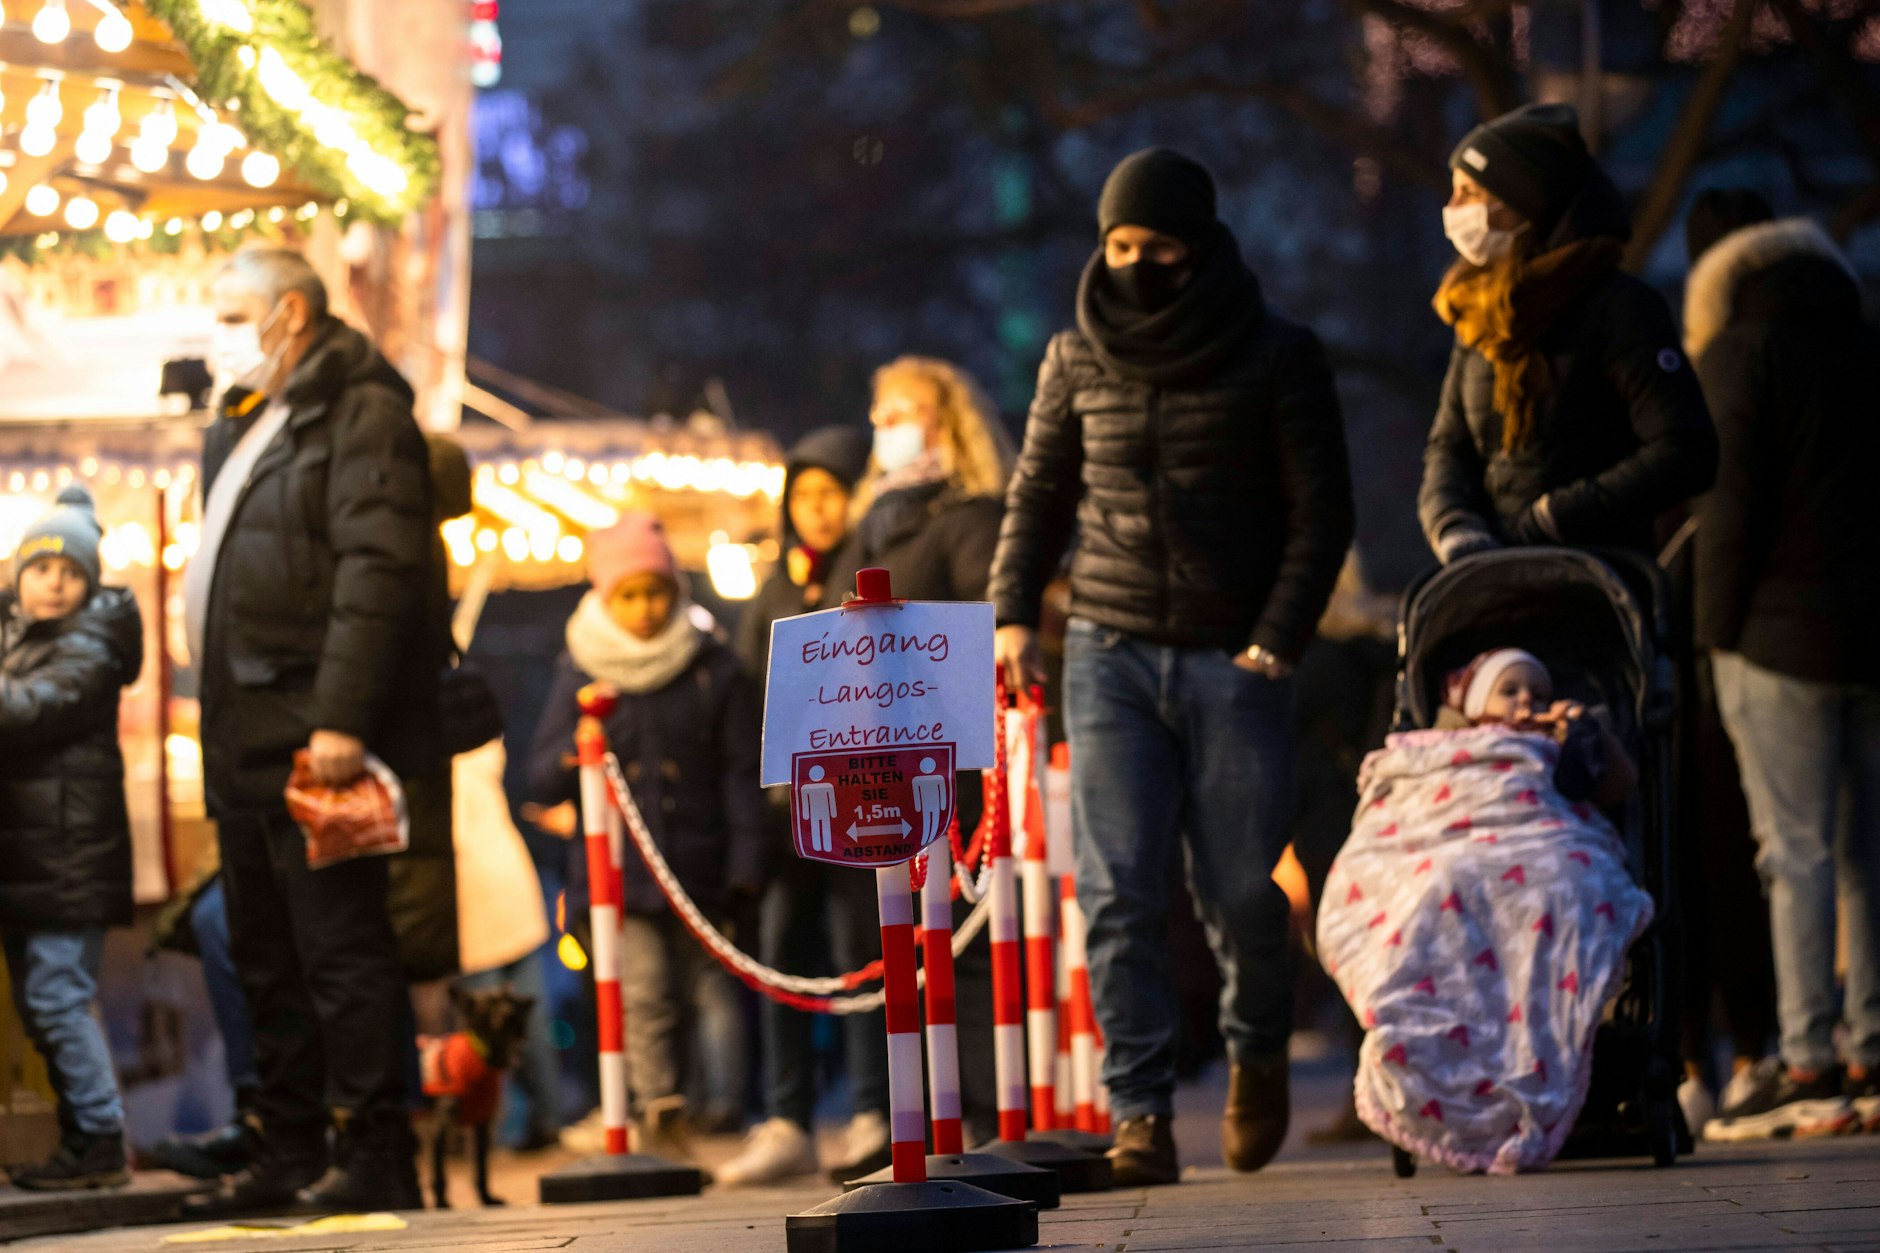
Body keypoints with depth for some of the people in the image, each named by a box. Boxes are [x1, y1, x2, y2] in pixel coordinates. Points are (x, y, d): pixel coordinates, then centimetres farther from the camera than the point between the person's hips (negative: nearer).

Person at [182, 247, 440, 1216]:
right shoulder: (245, 426, 20)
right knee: (265, 958, 12)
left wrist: (340, 719, -25)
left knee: (340, 947, -9)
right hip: (246, 738, 10)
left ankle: (372, 1157, -6)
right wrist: (220, 719, 15)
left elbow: (377, 572, -19)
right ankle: (288, 1155, 17)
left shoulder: (362, 415, -10)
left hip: (313, 739, -10)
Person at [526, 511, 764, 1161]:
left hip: (698, 868, 1)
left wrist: (745, 865, -2)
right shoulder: (580, 674, 5)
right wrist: (576, 749, -16)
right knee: (642, 994, -10)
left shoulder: (714, 670, 5)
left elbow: (741, 774, 7)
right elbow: (540, 783, 6)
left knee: (704, 982, 4)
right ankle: (661, 1118, -7)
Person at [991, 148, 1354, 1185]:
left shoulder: (1278, 358, 1)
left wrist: (1274, 644, -8)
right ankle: (1140, 1109, -3)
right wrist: (1013, 612, 4)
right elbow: (1039, 494, 18)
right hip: (1111, 657, 2)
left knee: (1239, 893, -3)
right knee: (1119, 894, -7)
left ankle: (1258, 1049, 26)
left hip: (1235, 662, -2)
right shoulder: (1078, 361, 8)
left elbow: (1321, 513, 0)